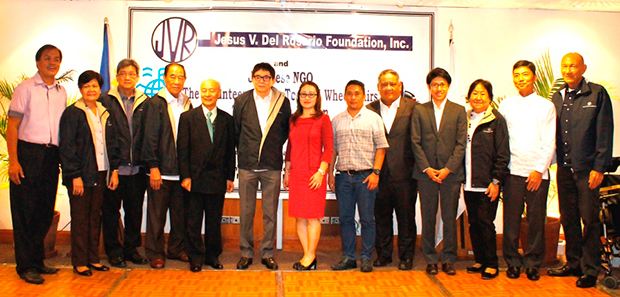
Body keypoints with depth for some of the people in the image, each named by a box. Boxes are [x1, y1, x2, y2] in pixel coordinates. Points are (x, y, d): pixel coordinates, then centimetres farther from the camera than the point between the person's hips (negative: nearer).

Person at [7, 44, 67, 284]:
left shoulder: (62, 92, 13)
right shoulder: (25, 88, -2)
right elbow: (12, 126, -5)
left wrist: (63, 158, 8)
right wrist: (13, 161, -13)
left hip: (52, 156, 5)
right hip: (28, 152, -5)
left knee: (45, 211, 11)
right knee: (25, 212, 1)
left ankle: (37, 260, 24)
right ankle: (26, 265, 11)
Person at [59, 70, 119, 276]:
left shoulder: (105, 114, 11)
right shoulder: (72, 113, -6)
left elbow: (112, 144, 14)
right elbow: (67, 147, -9)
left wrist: (114, 170, 5)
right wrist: (75, 176, -14)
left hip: (101, 174, 5)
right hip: (81, 175, -5)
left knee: (95, 217, 11)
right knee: (80, 218, 3)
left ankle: (93, 258, 21)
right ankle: (79, 262, 12)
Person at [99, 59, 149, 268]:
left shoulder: (145, 102, 7)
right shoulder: (106, 101, 1)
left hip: (137, 168, 2)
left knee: (135, 211, 11)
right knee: (111, 211, 7)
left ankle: (131, 248, 25)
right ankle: (114, 251, 20)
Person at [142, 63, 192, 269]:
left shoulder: (187, 103, 10)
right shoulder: (155, 103, -5)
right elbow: (150, 137, -8)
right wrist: (153, 167, -12)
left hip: (183, 170, 5)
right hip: (161, 170, -4)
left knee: (180, 213, 12)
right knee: (157, 214, 4)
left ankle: (177, 249, 26)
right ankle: (155, 253, 16)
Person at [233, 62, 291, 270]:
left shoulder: (283, 102, 0)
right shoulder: (241, 101, 2)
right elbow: (236, 130, 12)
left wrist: (275, 148, 10)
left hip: (272, 166, 0)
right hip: (247, 165, 1)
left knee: (270, 212, 6)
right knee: (246, 212, 6)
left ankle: (267, 253, 19)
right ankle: (246, 253, 20)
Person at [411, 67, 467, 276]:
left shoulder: (459, 111, 6)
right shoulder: (419, 111, 7)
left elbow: (461, 143, 0)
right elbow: (416, 142, 2)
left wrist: (448, 169, -10)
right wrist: (427, 168, -8)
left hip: (451, 173, 0)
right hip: (426, 173, 0)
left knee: (450, 218, 5)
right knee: (428, 218, 5)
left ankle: (448, 259, 17)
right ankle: (430, 259, 16)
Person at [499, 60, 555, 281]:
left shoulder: (546, 106, 5)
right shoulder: (505, 105, 9)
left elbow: (549, 143, 1)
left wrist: (539, 170, -8)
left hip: (537, 172, -1)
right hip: (513, 171, 1)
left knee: (536, 220, 4)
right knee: (511, 219, 2)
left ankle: (533, 263, 17)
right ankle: (513, 261, 15)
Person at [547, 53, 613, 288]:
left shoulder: (597, 94, -3)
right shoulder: (557, 97, 11)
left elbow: (604, 133, -6)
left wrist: (599, 167, -11)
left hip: (587, 169, -5)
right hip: (564, 168, 5)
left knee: (590, 219, 1)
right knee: (568, 218, 11)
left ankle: (590, 270, 12)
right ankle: (573, 264, 24)